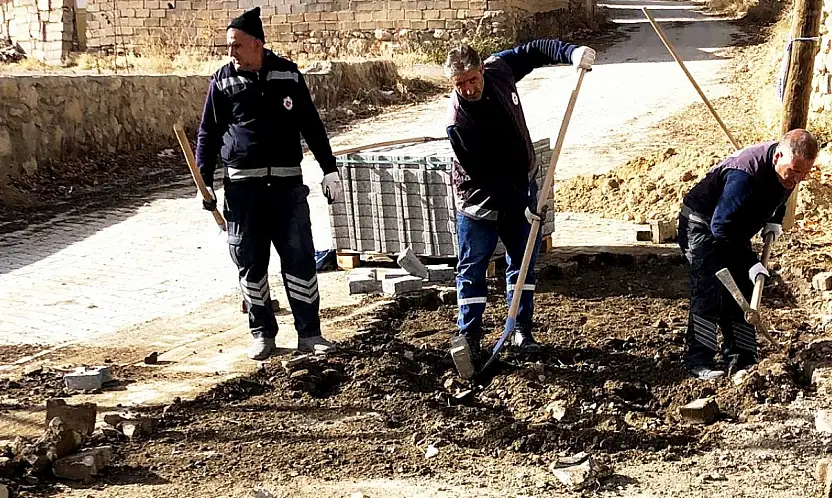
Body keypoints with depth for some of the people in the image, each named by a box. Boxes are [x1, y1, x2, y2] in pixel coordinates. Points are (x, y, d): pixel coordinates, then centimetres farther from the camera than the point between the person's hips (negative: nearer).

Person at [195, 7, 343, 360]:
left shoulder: (288, 75, 3)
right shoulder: (222, 81, 1)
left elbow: (311, 126, 10)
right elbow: (208, 134, 7)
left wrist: (329, 170, 7)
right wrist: (204, 183, 0)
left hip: (287, 183, 0)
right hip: (243, 185, 0)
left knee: (300, 258, -1)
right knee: (250, 262, 5)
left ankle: (309, 334, 8)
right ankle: (262, 334, 18)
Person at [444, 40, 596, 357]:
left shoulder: (498, 69, -13)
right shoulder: (457, 120, -28)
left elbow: (534, 51, 3)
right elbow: (482, 175, -25)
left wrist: (569, 52, -15)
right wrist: (520, 204, -26)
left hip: (521, 186, 5)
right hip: (480, 199, -5)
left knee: (523, 260, 8)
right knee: (472, 267, -1)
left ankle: (521, 331, 17)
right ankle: (469, 336, 9)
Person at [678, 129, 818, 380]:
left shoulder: (789, 170, -11)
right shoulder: (745, 173, -37)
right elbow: (721, 227, -35)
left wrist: (775, 220, 0)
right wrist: (750, 263, -35)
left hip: (735, 230, 8)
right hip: (702, 225, -8)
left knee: (742, 291, 4)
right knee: (708, 292, -17)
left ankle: (740, 358, 10)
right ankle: (698, 361, -13)